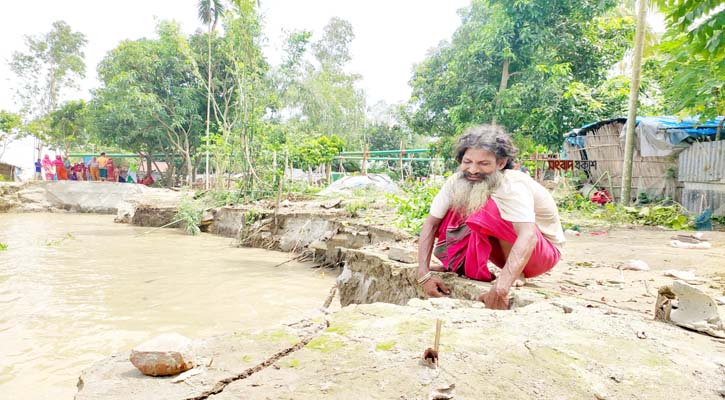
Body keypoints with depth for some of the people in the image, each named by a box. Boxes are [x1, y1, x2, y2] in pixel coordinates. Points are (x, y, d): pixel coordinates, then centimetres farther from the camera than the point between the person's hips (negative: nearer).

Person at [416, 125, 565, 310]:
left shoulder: (513, 187, -31)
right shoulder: (457, 181, -15)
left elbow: (528, 236, -45)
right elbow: (431, 223, -14)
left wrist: (500, 288, -56)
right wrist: (424, 274, -23)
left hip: (542, 252, -5)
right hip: (505, 251, 5)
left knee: (490, 208, -33)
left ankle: (516, 274, -16)